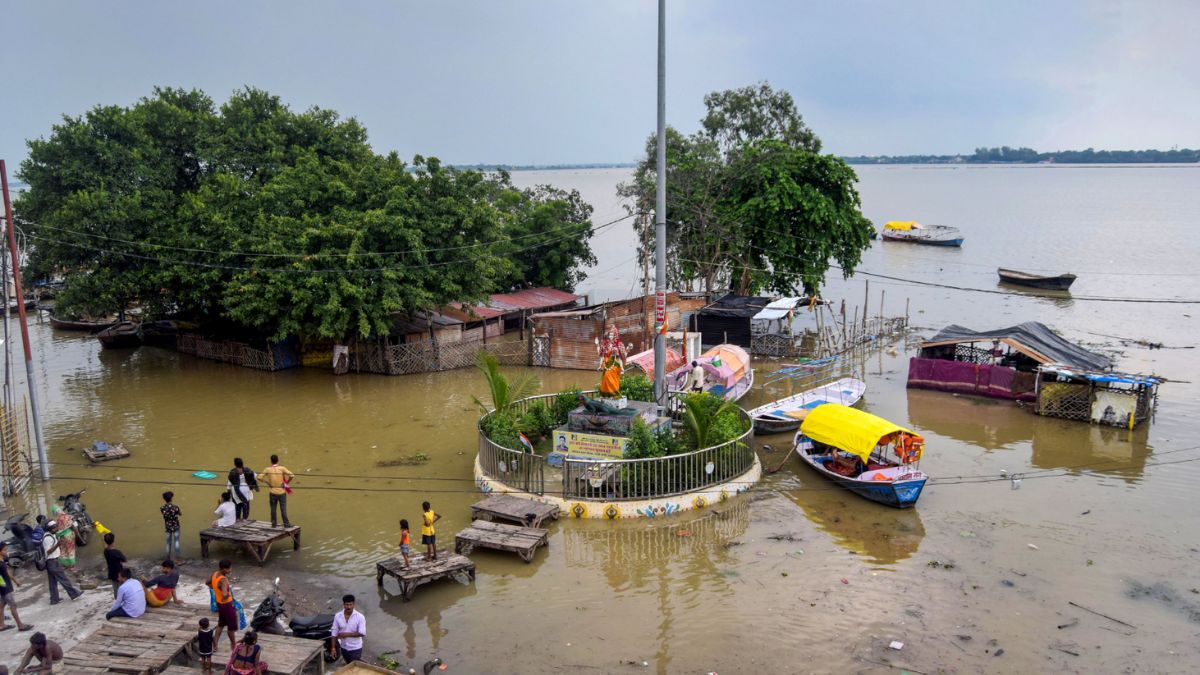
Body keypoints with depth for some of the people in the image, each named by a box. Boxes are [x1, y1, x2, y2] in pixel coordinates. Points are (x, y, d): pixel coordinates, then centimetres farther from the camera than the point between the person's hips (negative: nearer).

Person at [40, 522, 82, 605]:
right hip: (53, 562, -10)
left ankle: (54, 599, 17)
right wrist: (57, 545, -34)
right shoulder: (48, 538, -20)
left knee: (53, 581, 13)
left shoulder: (50, 536, 12)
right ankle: (74, 593, 4)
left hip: (50, 562, 10)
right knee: (63, 579, -2)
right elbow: (48, 551, -25)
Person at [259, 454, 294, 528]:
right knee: (283, 508, 5)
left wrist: (267, 482, 6)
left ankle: (273, 523, 20)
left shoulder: (268, 469, -5)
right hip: (281, 492, -1)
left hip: (272, 492, 1)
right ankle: (286, 523, 9)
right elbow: (291, 475, -17)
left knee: (273, 508, 13)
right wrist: (288, 482, 0)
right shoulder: (282, 468, -9)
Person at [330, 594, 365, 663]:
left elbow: (362, 633, -21)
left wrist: (347, 634, -23)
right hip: (344, 648, 4)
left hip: (355, 648, -4)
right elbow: (334, 633, -2)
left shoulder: (360, 617, -18)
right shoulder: (337, 616, -8)